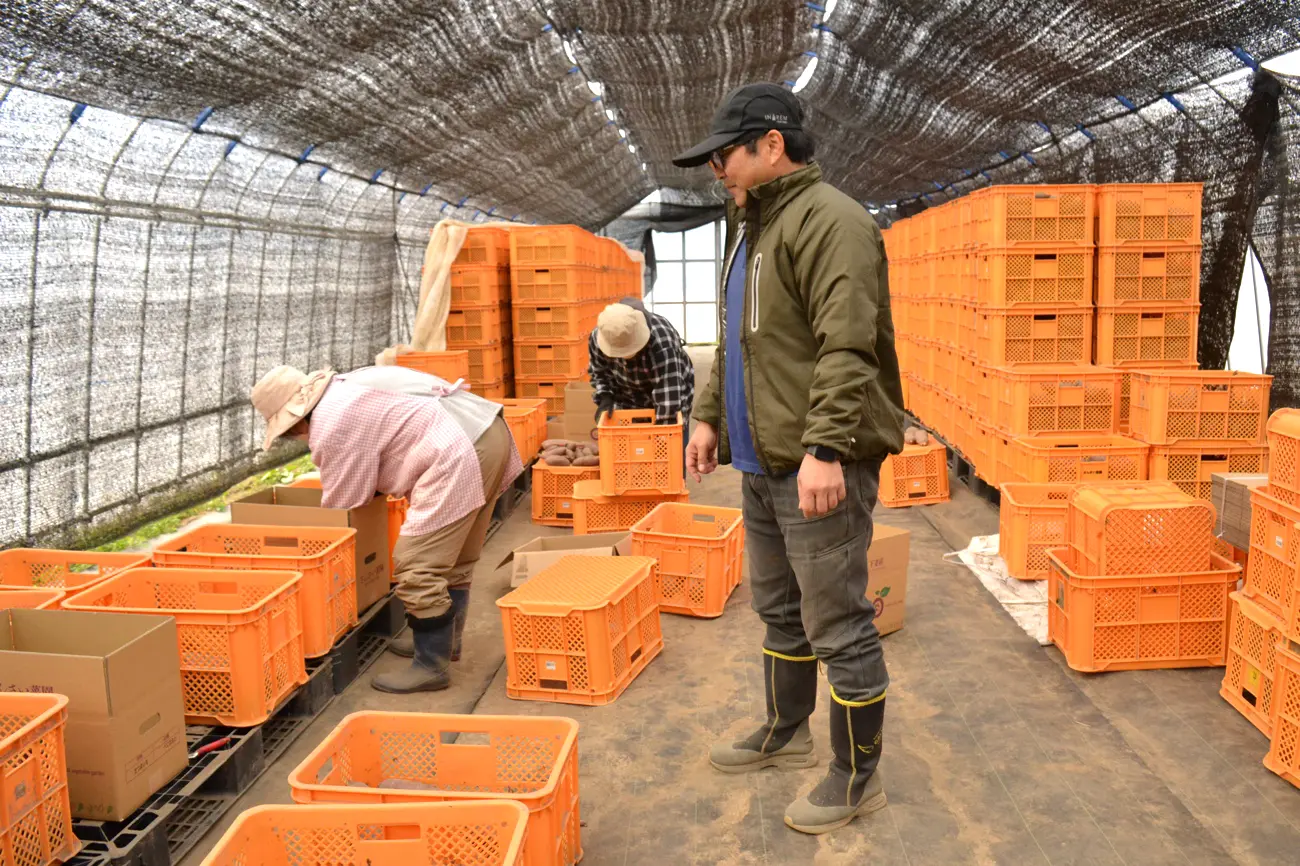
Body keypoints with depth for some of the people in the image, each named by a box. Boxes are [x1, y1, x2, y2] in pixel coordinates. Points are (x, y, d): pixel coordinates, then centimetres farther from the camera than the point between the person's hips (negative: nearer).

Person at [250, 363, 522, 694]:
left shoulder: (331, 427, -8)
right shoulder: (347, 386, 21)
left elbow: (341, 505, 0)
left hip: (459, 457, -11)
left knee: (417, 567, -4)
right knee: (453, 559, 22)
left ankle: (431, 666, 5)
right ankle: (444, 640, 36)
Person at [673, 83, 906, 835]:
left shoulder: (830, 220, -14)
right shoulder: (754, 225, 17)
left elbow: (847, 348, -23)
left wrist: (825, 448, -28)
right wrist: (711, 415, 20)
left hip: (819, 468, -10)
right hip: (764, 462, 10)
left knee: (837, 625, 1)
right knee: (779, 609, 21)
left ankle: (859, 776, 16)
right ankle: (786, 732, 39)